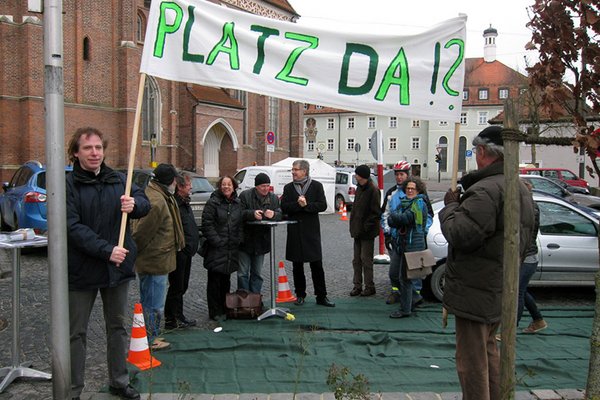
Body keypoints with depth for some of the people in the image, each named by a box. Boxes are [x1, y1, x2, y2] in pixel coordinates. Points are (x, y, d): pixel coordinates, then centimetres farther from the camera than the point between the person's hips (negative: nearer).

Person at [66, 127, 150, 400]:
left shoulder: (117, 180, 6)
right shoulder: (68, 185, -9)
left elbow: (145, 203, 5)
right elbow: (72, 227, -19)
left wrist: (134, 203, -20)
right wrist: (106, 250, -26)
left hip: (118, 266, 5)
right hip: (81, 270, -4)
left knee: (118, 326, 16)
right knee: (76, 333, 7)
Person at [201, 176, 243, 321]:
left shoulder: (237, 203, 11)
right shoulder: (213, 202, -6)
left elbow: (240, 224, 16)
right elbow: (207, 224, -10)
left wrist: (238, 240, 4)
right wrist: (217, 241, -15)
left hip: (231, 249, 5)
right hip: (216, 249, -5)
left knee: (226, 280, 14)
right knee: (215, 280, -1)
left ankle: (224, 309, 24)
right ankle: (215, 312, 8)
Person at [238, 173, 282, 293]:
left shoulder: (273, 198, 4)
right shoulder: (245, 195, -9)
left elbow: (280, 215, -4)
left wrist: (273, 214, -26)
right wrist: (252, 214, -31)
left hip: (261, 241, 4)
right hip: (245, 241, -4)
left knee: (257, 273, 14)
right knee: (243, 273, 1)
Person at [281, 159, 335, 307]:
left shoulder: (316, 186, 3)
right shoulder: (288, 188, 9)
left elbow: (323, 205, -6)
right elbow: (283, 207, -3)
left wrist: (306, 205, -15)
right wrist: (298, 204, -16)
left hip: (311, 230, -2)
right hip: (294, 231, 2)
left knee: (317, 265, 0)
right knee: (297, 266, 9)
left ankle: (321, 296, 8)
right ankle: (300, 295, 20)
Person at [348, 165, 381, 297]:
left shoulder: (373, 190, -14)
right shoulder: (359, 188, 13)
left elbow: (376, 212, -17)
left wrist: (366, 226, -19)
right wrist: (353, 226, 13)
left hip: (367, 232, -9)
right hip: (358, 230, 9)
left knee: (366, 259, -1)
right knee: (357, 260, 12)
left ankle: (369, 287, 9)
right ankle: (357, 285, 20)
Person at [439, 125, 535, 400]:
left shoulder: (486, 191, -24)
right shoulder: (522, 190, 11)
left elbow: (459, 235, -28)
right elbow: (525, 239, 21)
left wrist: (451, 205, -11)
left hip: (475, 292, -10)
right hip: (501, 290, 10)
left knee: (472, 360, 1)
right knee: (488, 350, 25)